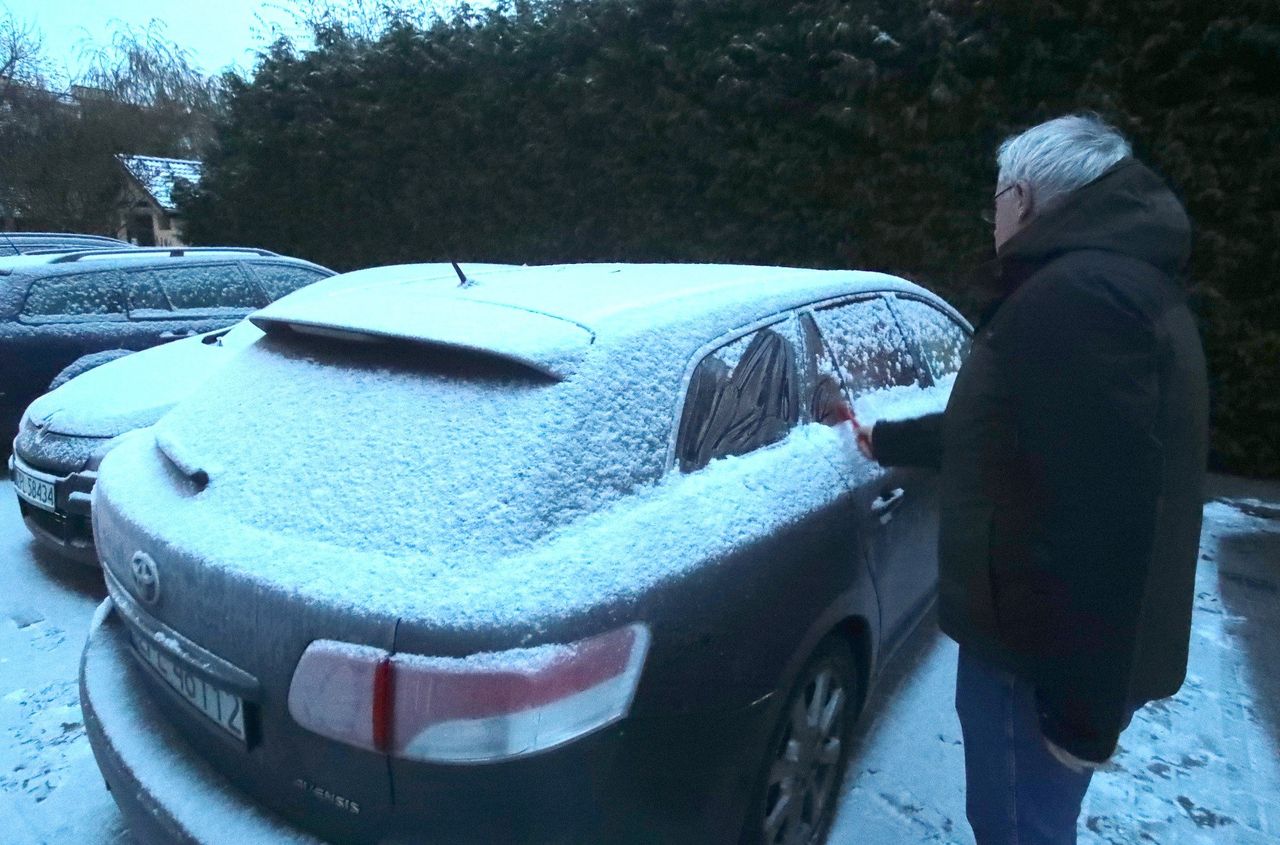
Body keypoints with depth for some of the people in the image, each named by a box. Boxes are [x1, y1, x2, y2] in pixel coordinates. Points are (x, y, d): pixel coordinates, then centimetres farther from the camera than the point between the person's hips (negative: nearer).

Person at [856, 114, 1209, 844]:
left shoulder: (1076, 295, -24)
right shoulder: (1128, 282, 13)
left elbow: (1103, 517, -30)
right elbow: (998, 436, 23)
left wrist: (1085, 709, -23)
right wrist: (886, 441, 33)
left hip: (1054, 655, -10)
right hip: (1068, 643, 10)